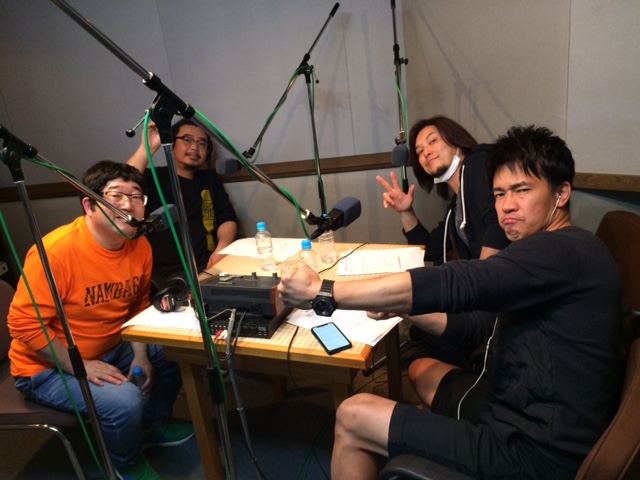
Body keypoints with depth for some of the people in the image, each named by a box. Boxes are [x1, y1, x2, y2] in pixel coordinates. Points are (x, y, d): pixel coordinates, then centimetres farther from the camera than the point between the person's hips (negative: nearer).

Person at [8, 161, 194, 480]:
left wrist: (140, 356, -7)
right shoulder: (56, 250, -28)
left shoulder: (140, 246, -8)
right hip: (48, 367, -7)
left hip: (111, 349, 7)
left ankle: (153, 425, 28)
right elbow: (24, 324, -23)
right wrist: (79, 366, -24)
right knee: (125, 400, -27)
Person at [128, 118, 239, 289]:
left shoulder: (210, 179, 20)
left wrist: (221, 249, -9)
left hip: (209, 264, 4)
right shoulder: (153, 178, 7)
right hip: (168, 271, -4)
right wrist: (147, 148, -19)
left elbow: (227, 219, 11)